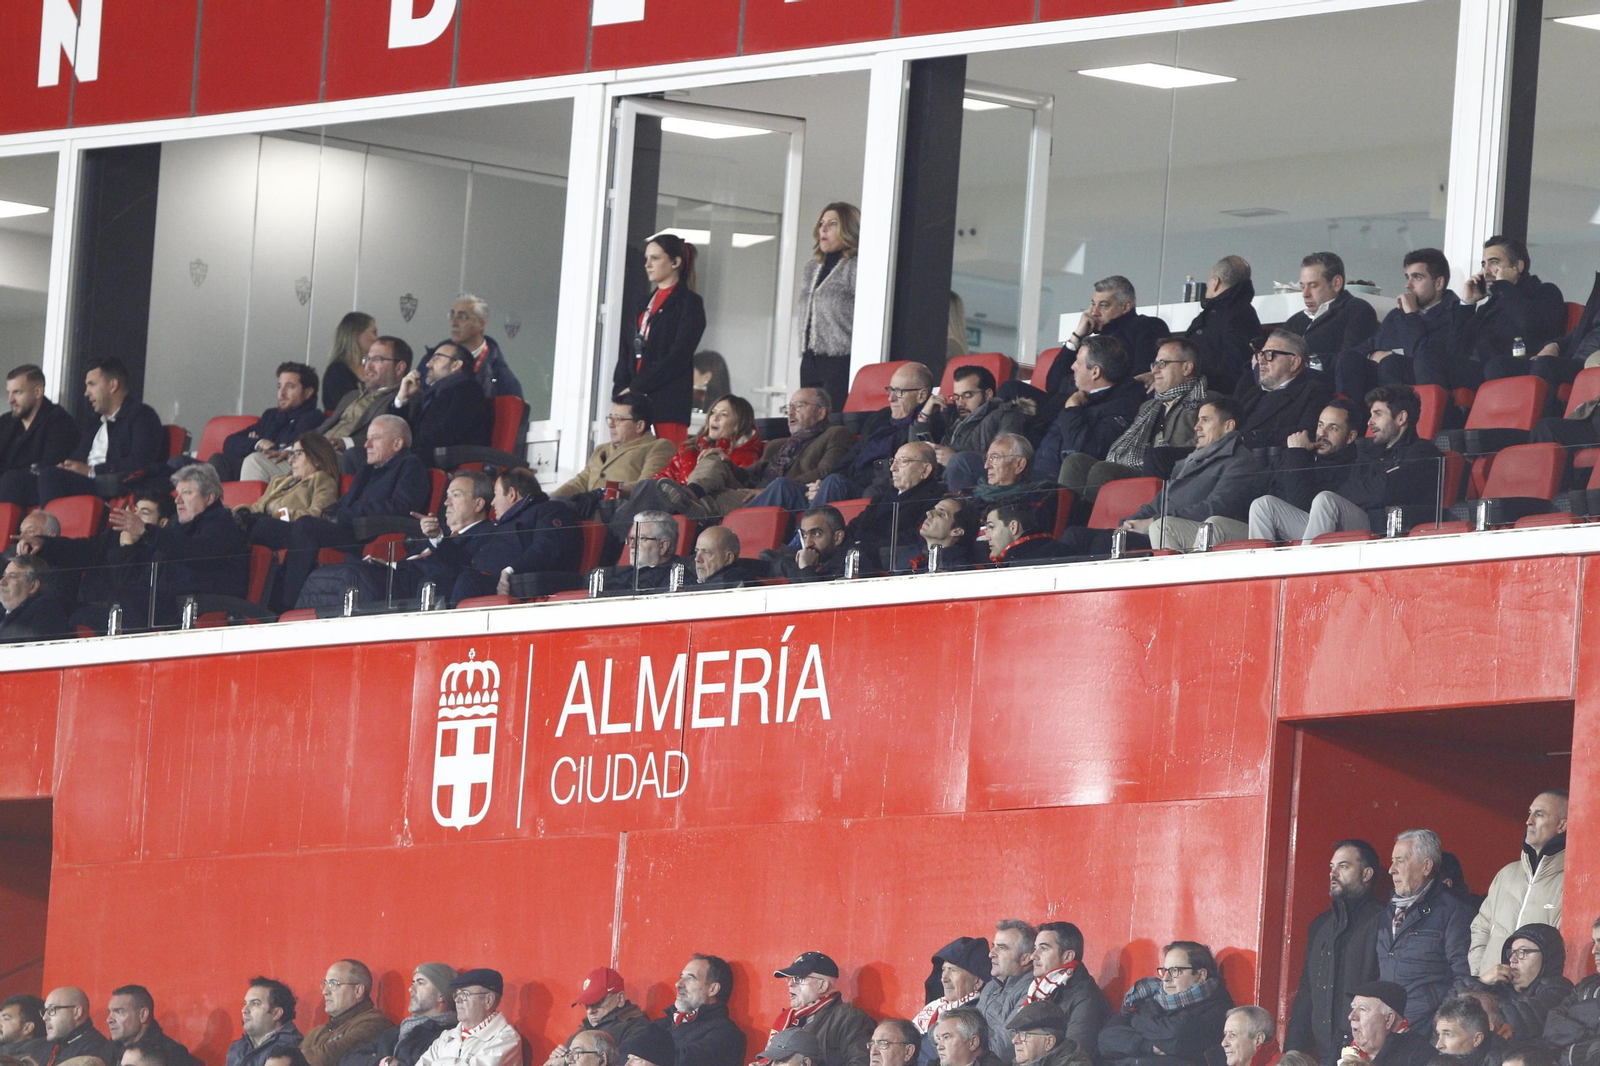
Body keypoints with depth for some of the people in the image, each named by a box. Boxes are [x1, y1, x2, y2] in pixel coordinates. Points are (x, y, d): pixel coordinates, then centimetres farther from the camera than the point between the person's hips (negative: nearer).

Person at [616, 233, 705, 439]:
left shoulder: (690, 303, -1)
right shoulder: (646, 303, 21)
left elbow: (677, 357, -10)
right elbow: (627, 352, 19)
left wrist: (636, 387, -11)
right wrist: (620, 391, 3)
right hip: (636, 399, 6)